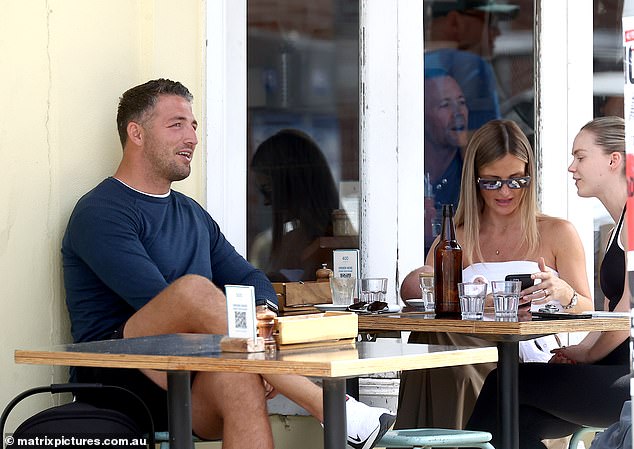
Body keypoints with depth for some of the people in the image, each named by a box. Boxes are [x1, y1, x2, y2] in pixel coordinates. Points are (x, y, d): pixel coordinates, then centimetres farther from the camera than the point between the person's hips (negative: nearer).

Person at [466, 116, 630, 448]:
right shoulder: (617, 226, 24)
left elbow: (630, 309, -16)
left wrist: (589, 354, -4)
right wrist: (578, 352, 2)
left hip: (628, 379, -9)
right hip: (615, 374, 9)